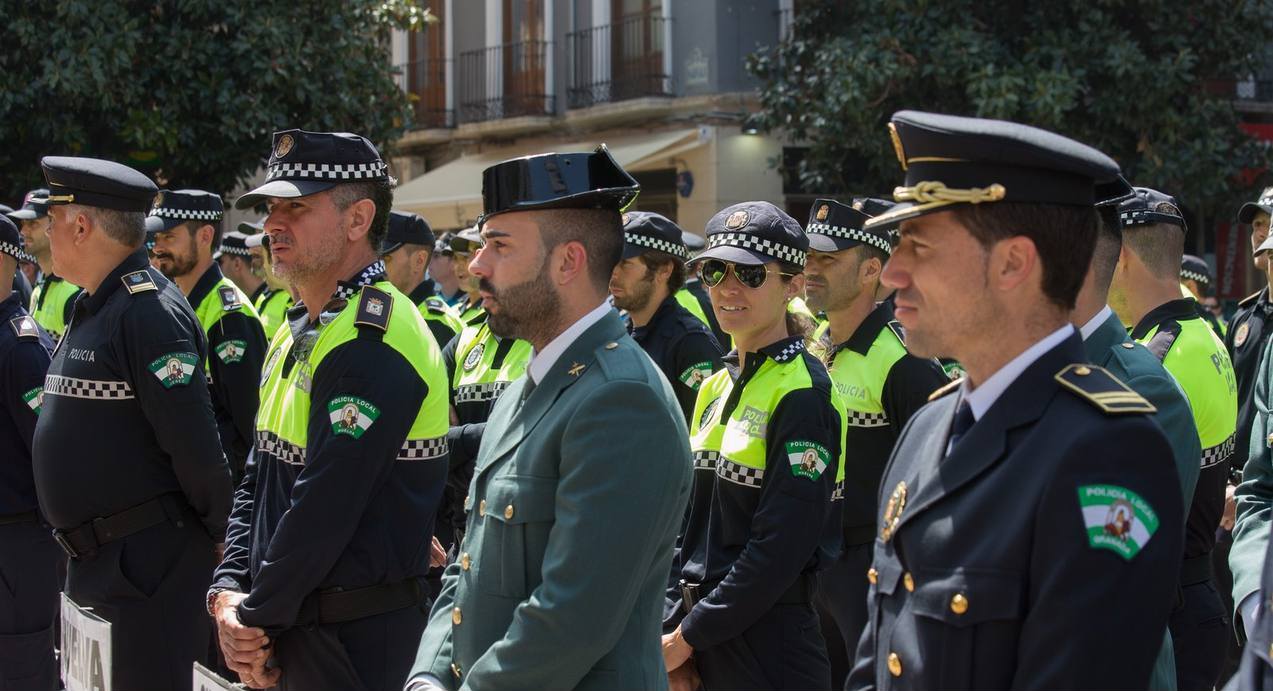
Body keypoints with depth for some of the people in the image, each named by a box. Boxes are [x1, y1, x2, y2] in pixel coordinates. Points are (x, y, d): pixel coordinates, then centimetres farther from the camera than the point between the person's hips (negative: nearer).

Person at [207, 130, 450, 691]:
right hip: (288, 623, 9)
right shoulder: (297, 332, 12)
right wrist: (229, 596, -1)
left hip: (355, 643, -9)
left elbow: (323, 510, -23)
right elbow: (257, 481, 12)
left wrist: (256, 620, -13)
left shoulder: (372, 345, -20)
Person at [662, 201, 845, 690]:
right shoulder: (717, 386, 10)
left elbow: (782, 548, -19)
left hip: (769, 648, -7)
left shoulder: (803, 393, -14)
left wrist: (688, 636, -15)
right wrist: (670, 628, 2)